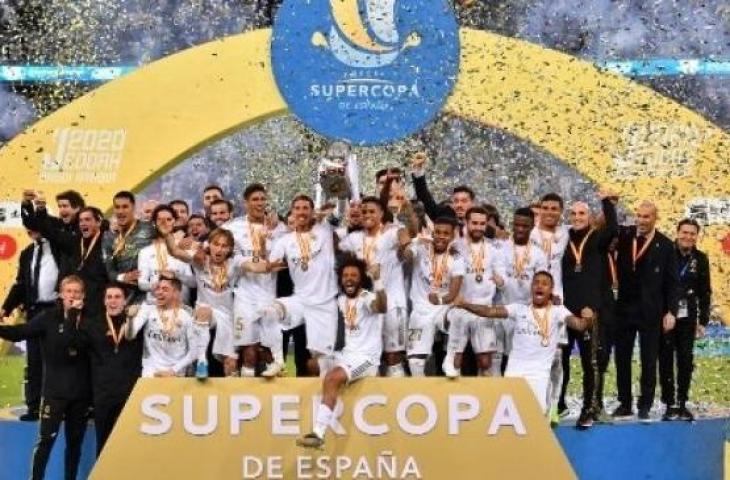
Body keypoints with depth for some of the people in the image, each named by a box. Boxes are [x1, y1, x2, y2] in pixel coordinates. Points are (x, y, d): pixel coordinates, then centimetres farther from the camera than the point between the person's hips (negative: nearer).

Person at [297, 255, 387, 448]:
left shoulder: (367, 298, -12)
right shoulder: (341, 300, 13)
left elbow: (382, 308, -36)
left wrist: (377, 280, -49)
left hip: (366, 358, -9)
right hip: (347, 354, 9)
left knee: (332, 378, -28)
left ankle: (319, 433, -33)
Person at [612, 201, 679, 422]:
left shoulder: (665, 245, -4)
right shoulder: (624, 235, 4)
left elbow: (673, 282, -3)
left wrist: (671, 311, -9)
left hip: (651, 311, -3)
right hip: (624, 308, 3)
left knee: (649, 360, 3)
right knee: (622, 358, 7)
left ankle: (645, 406, 10)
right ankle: (624, 404, 17)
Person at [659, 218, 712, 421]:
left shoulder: (700, 259, 3)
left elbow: (704, 292, 8)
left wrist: (703, 321, 4)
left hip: (687, 318, 2)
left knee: (686, 360, 3)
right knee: (666, 360, 2)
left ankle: (682, 403, 11)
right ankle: (670, 404, 8)